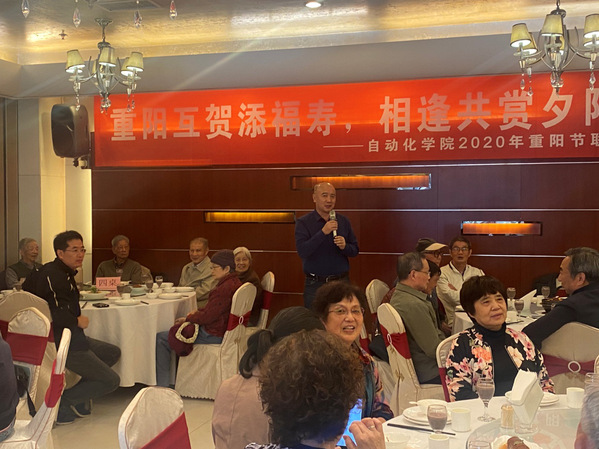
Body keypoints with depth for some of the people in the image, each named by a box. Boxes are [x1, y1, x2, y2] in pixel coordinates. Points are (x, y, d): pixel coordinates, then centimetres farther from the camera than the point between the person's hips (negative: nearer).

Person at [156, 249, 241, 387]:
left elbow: (207, 316, -23)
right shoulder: (234, 283, 7)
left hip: (213, 336, -11)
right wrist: (198, 311, 7)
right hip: (222, 330, 11)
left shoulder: (225, 288, -25)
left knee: (161, 338, -5)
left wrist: (187, 318, -7)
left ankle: (162, 385, 3)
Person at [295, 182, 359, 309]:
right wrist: (323, 232, -23)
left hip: (341, 283, 3)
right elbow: (302, 251, -16)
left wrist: (344, 246, -12)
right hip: (315, 284, -2)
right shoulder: (303, 222, -3)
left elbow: (355, 251, 11)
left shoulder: (344, 221, 8)